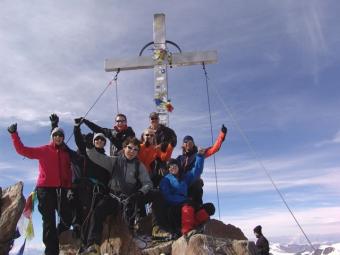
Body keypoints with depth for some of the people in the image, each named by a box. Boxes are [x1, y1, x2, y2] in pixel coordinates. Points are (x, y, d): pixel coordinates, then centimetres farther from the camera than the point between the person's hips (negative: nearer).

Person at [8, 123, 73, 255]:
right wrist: (14, 134, -13)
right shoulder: (43, 150, 4)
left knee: (67, 219, 2)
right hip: (45, 188, -3)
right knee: (49, 221, 1)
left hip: (62, 189, 3)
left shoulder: (66, 153, 13)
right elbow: (22, 150, -3)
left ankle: (55, 239, 27)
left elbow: (68, 173, 10)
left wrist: (69, 188, -1)